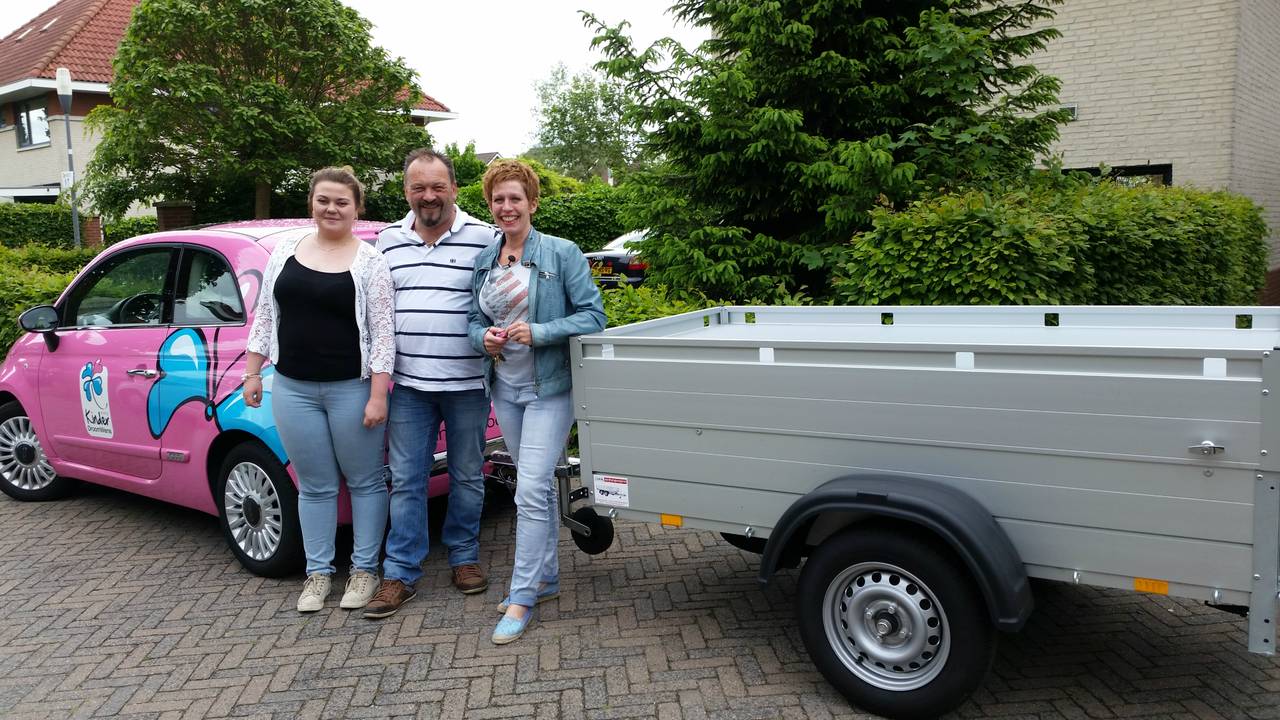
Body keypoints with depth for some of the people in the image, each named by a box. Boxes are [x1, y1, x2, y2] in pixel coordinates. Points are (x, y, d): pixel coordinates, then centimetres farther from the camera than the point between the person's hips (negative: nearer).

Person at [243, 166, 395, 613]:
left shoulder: (370, 262, -5)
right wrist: (252, 373, 9)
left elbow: (383, 332, -8)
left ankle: (364, 569, 22)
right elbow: (264, 316, 13)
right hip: (292, 388, 4)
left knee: (364, 481, 8)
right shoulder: (285, 252, 8)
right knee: (314, 486, 12)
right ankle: (318, 573, 24)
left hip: (352, 389, -3)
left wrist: (377, 395, -13)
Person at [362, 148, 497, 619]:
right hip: (409, 383, 3)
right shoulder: (388, 240, 9)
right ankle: (400, 575, 15)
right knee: (406, 480, 5)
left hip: (467, 383, -2)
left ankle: (464, 558, 29)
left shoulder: (483, 238, -3)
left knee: (467, 477, 11)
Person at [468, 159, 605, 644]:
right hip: (505, 388, 6)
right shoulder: (484, 261, 8)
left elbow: (592, 316, -11)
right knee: (538, 486, 16)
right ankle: (546, 578, 29)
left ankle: (522, 597, -1)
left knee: (531, 490, -11)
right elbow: (474, 322, 13)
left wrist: (538, 333, -21)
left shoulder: (562, 254, -8)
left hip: (549, 388, -6)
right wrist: (484, 338, -10)